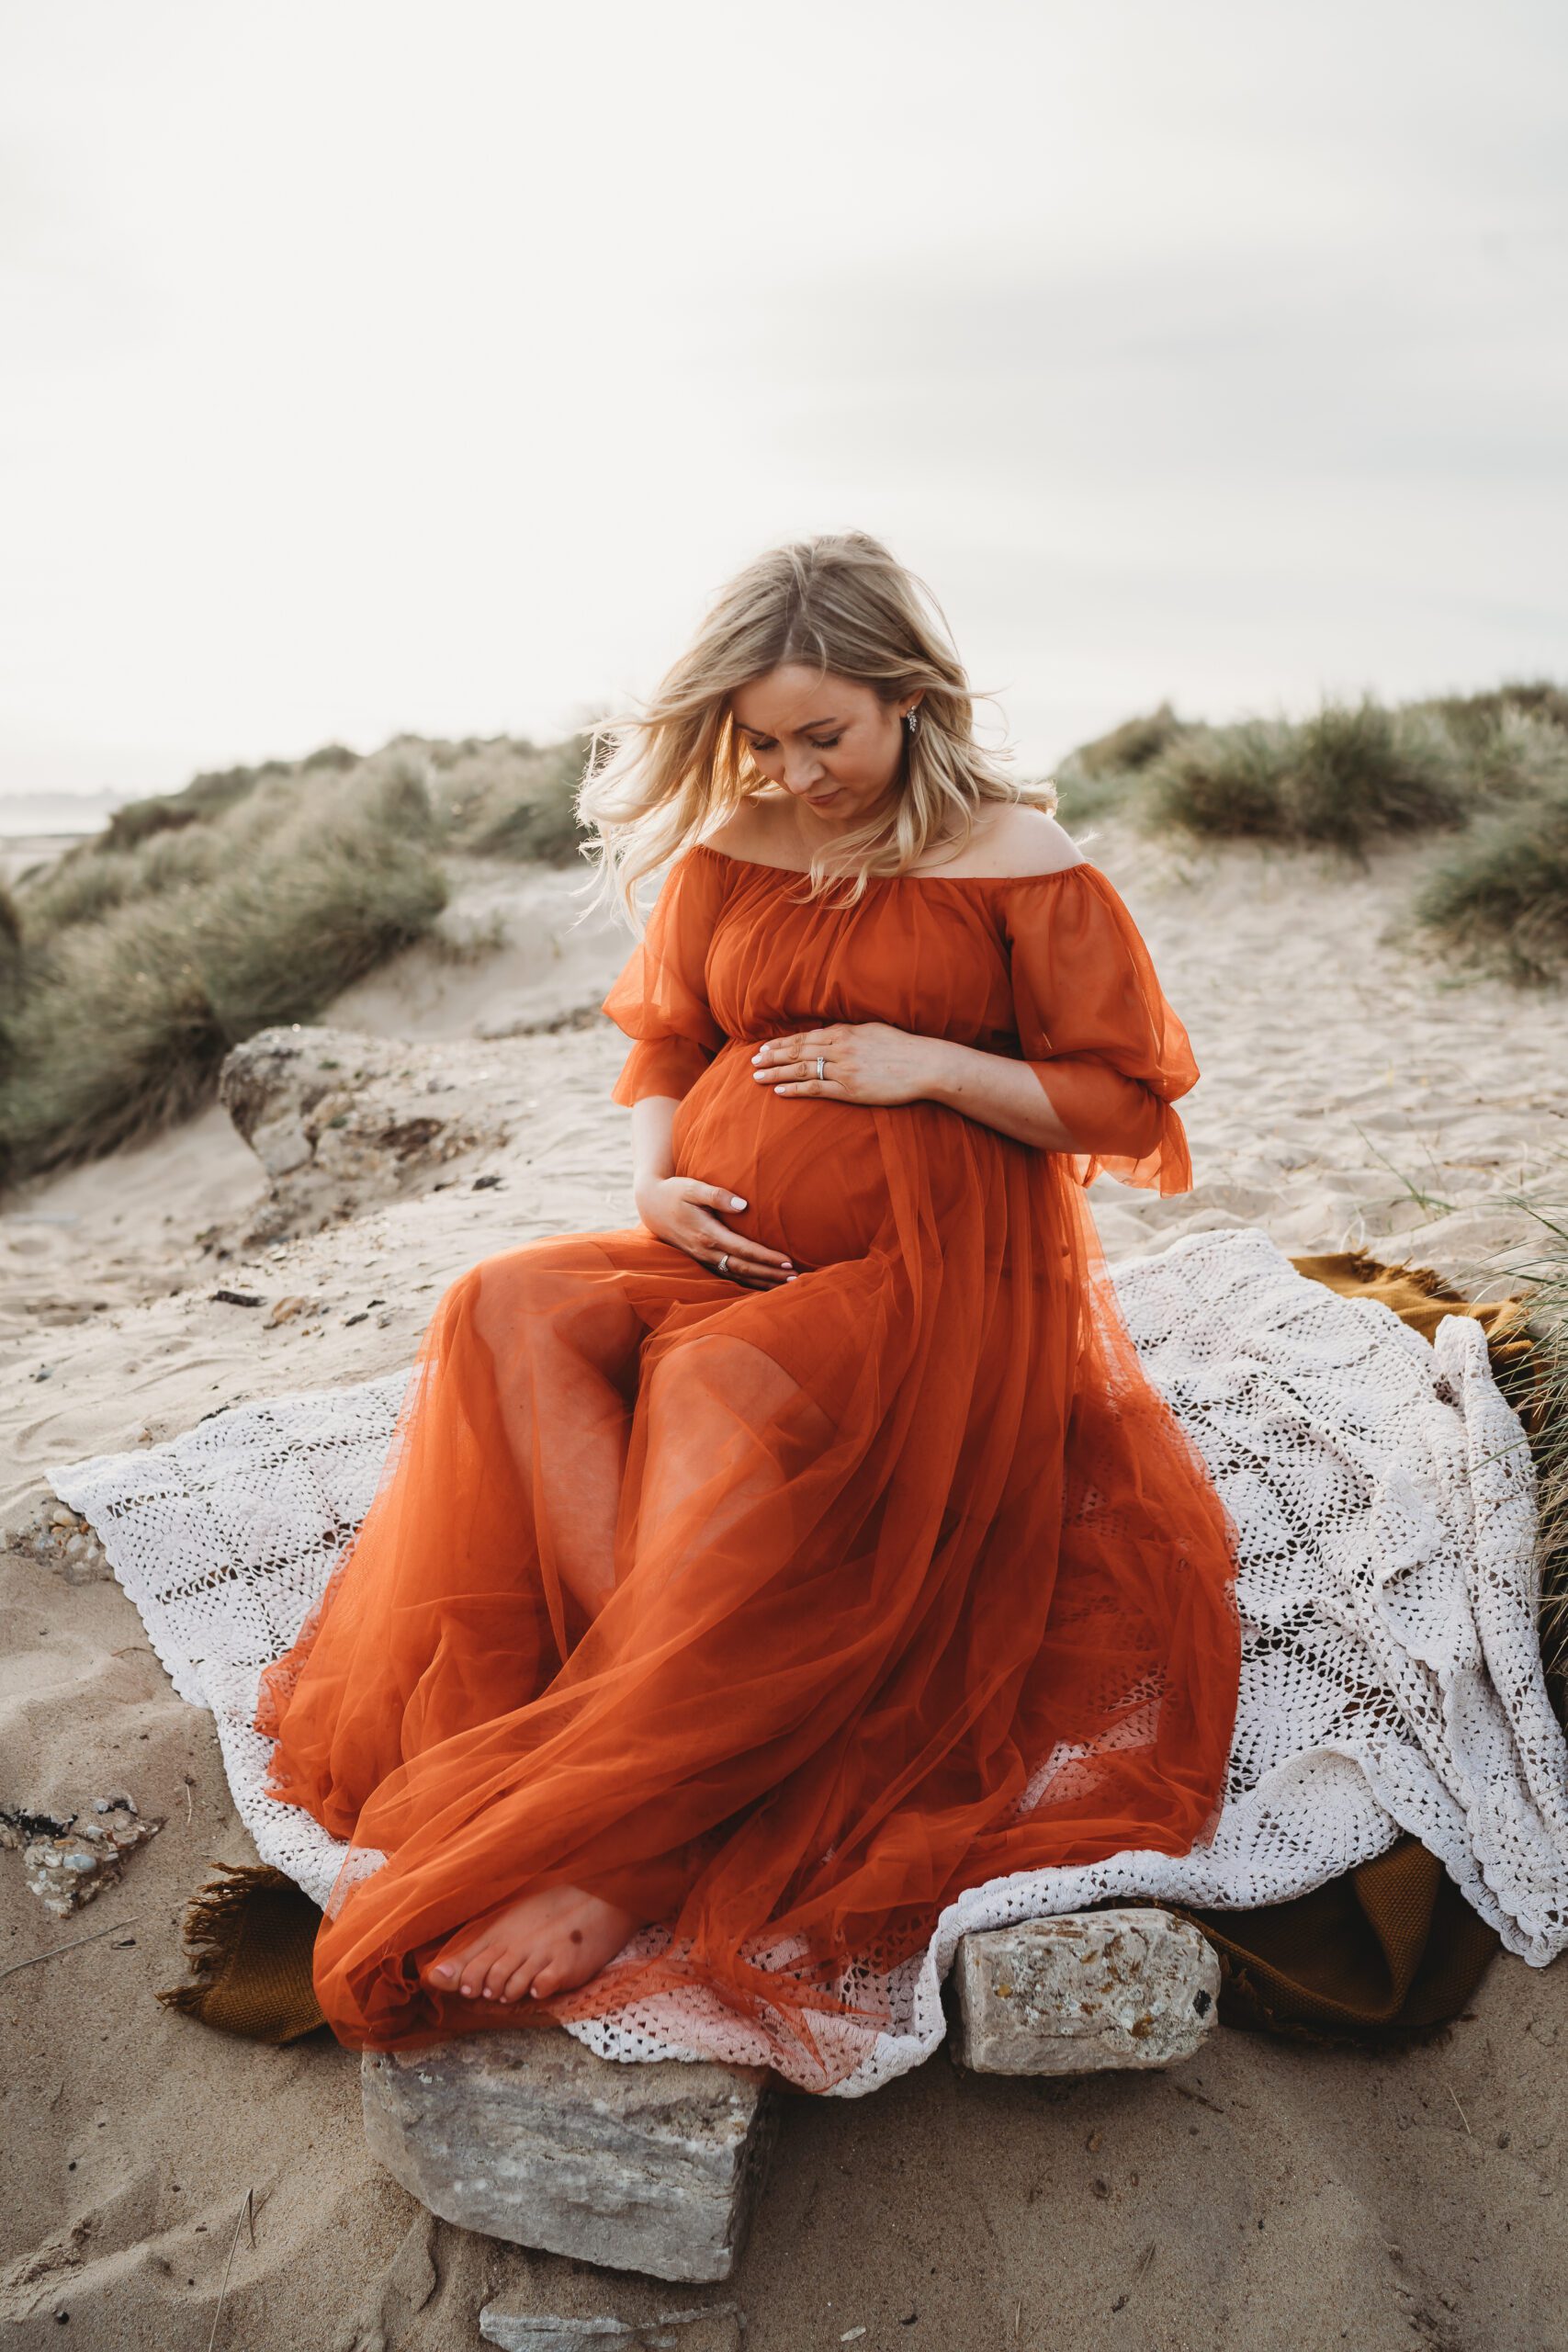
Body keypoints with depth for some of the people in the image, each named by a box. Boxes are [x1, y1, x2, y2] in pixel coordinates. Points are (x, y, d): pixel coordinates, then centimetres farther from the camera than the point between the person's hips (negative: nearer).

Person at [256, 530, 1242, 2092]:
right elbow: (663, 1050, 20)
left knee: (732, 1397, -35)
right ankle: (649, 1667, -30)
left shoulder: (1013, 856, -2)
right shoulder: (724, 852, 11)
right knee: (510, 1307, -23)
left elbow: (1127, 1101, 0)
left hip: (935, 1276, -5)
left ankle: (609, 1847, -31)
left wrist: (931, 1064, -14)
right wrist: (658, 1186, -1)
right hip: (728, 1252, 5)